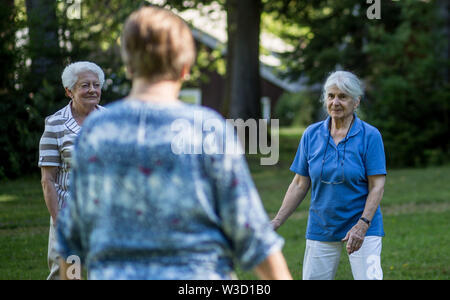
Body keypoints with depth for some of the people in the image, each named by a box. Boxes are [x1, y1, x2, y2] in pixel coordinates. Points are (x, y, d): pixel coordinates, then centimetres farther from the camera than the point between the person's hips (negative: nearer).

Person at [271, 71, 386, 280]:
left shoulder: (370, 136, -6)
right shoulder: (311, 135, 4)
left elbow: (377, 186, -10)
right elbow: (300, 185, 8)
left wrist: (362, 225, -21)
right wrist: (276, 222, 2)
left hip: (362, 230, -3)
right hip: (320, 230, 3)